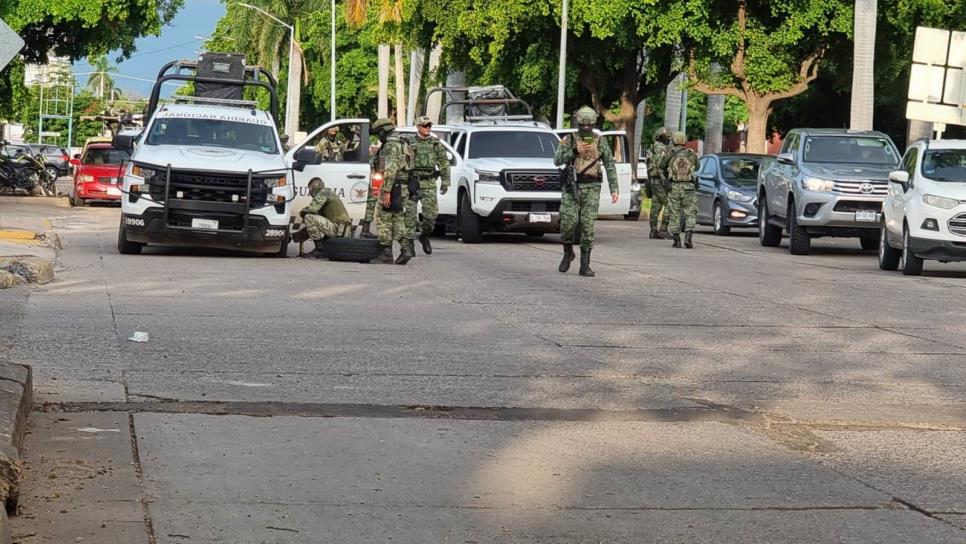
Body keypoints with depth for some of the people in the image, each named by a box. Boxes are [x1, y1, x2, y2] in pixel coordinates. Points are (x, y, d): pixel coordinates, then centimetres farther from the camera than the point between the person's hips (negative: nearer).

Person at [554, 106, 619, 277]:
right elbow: (557, 160, -6)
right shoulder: (568, 140, 5)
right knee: (568, 221, -12)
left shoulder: (600, 142, 7)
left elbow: (610, 166, 7)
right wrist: (575, 151, -18)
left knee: (588, 225, -6)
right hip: (571, 187, 0)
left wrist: (614, 189, 0)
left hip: (591, 188, 0)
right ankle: (568, 253, 15)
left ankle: (585, 265, -2)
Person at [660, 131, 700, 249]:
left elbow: (662, 166, 12)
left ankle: (677, 240, 8)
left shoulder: (670, 153, -1)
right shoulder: (692, 154, 2)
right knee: (690, 215, 3)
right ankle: (688, 238, -13)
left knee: (675, 215, 9)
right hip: (689, 187, 0)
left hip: (674, 187, 0)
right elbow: (696, 166, 19)